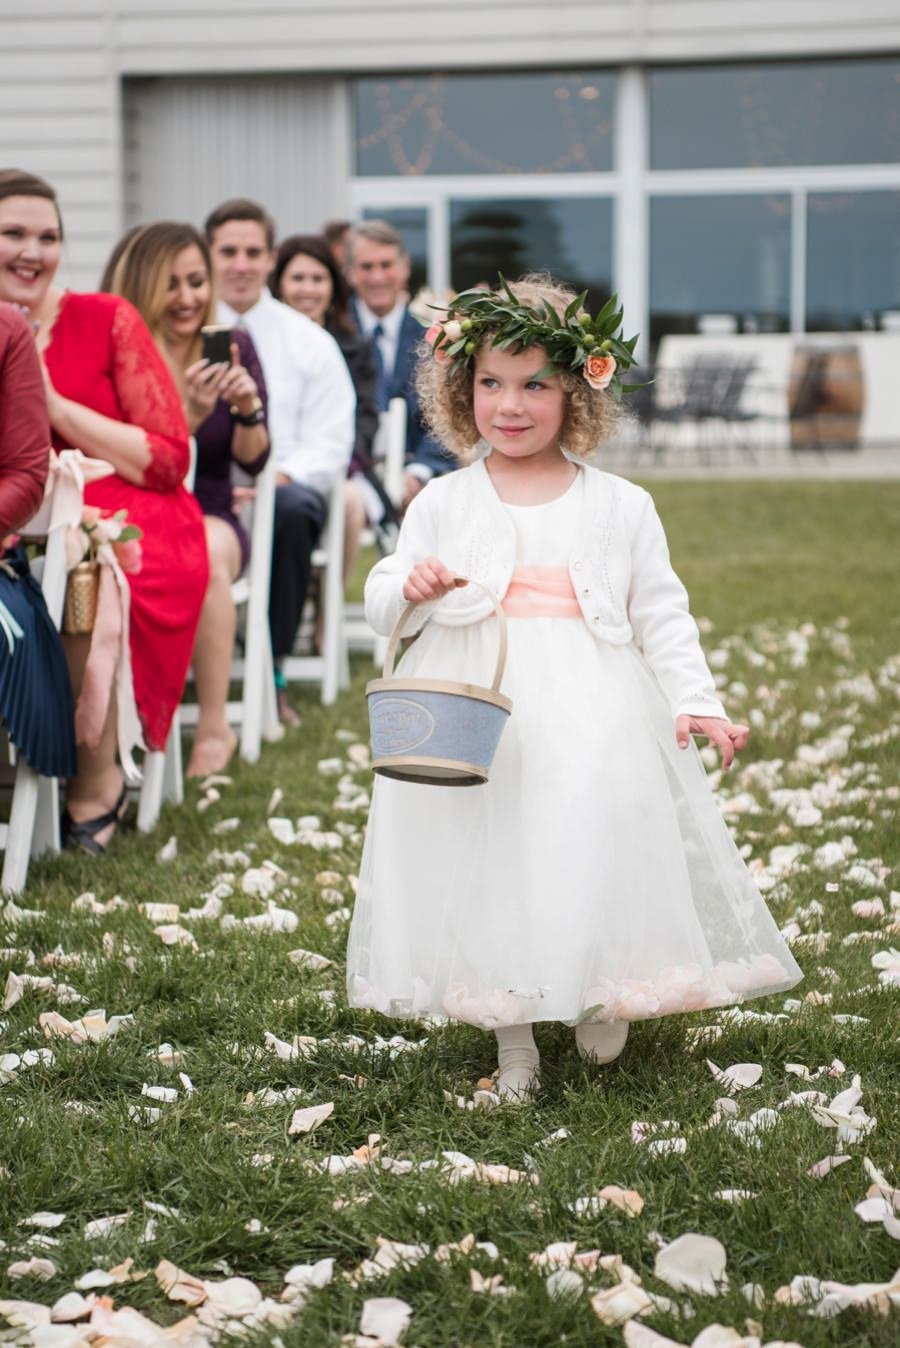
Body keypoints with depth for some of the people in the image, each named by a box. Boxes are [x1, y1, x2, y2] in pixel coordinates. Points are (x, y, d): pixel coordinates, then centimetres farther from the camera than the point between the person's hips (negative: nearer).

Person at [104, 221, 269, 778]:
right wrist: (189, 415, -27)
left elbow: (253, 461, 3)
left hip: (213, 519, 2)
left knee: (207, 551, -35)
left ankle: (215, 729, -29)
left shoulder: (233, 346, 5)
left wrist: (249, 407, -17)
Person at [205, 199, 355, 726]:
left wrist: (276, 479, -17)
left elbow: (328, 446, 3)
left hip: (285, 486, 0)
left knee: (291, 508, -38)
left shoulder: (309, 341, 11)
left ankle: (274, 671, -26)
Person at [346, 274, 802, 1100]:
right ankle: (511, 1037, 11)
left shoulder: (621, 506, 7)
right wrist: (409, 589, -15)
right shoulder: (443, 504, 8)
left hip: (593, 718, -1)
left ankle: (601, 999, 15)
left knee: (594, 838, -12)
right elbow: (382, 608, 9)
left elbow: (662, 615, 7)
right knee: (486, 858, -3)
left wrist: (697, 701, -5)